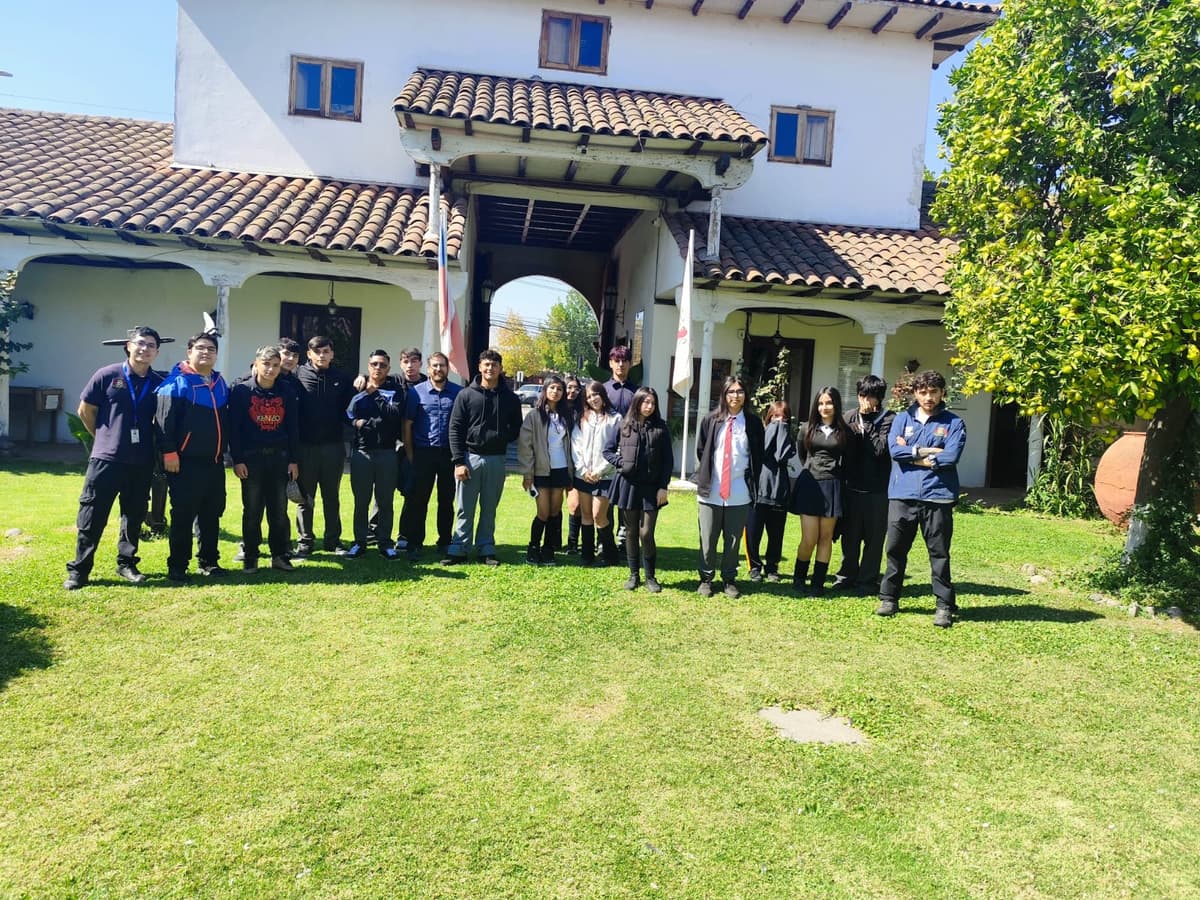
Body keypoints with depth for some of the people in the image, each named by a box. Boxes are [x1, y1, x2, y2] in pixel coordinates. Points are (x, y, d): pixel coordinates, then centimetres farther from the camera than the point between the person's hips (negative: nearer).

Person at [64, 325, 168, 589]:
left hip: (142, 462, 2)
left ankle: (127, 563, 24)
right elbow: (85, 411, 5)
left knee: (134, 516, 11)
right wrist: (105, 438, 9)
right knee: (92, 516, 2)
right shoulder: (107, 375, -3)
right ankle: (79, 569, 11)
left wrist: (147, 441, 8)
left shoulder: (159, 384, 3)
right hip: (106, 458, -2)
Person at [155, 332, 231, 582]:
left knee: (212, 513, 11)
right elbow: (164, 421, -13)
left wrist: (225, 449, 19)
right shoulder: (177, 382, -7)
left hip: (215, 462, 6)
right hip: (185, 462, -6)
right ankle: (177, 566, 8)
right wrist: (169, 452, -17)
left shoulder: (220, 383, 14)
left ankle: (209, 561, 22)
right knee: (183, 515, -1)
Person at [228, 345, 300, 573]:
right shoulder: (241, 391, -2)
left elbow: (293, 428, 7)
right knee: (252, 511, 4)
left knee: (280, 510, 7)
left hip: (280, 458, 2)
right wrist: (237, 459, -10)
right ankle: (250, 557, 14)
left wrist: (293, 460, 3)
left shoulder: (287, 393, 5)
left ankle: (280, 555, 16)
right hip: (251, 457, -2)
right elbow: (234, 427, -4)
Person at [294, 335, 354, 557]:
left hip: (333, 446, 1)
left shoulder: (342, 378, 4)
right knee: (305, 497, 8)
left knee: (331, 497, 11)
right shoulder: (298, 375, -1)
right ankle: (304, 541, 17)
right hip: (305, 446, -1)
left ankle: (333, 540, 20)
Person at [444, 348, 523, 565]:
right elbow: (455, 429, -1)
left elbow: (515, 429, 11)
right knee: (465, 509, 3)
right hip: (470, 457, -1)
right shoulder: (466, 395, 1)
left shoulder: (510, 398, 6)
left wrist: (501, 437, -10)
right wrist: (458, 461, -9)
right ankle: (459, 549, 10)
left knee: (489, 509, 9)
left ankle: (486, 549, 18)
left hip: (496, 459, 1)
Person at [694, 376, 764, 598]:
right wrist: (702, 480, 6)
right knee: (708, 539, 7)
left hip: (739, 493, 0)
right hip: (711, 491, 0)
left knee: (733, 540, 7)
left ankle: (729, 580, 21)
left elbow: (758, 457, 6)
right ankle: (706, 579, 20)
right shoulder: (710, 421, 2)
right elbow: (700, 452, 9)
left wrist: (753, 485, 3)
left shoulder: (753, 423, 2)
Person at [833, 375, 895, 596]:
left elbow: (881, 448, -15)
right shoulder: (850, 417, 7)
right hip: (852, 486, 3)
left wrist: (865, 426, -14)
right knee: (850, 534, 12)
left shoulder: (888, 419, -4)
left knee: (873, 537, 5)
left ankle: (867, 581, 15)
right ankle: (848, 575, 26)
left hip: (877, 488, -3)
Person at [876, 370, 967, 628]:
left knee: (939, 553, 4)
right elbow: (894, 449, -6)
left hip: (938, 496, -2)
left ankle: (944, 605, 13)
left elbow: (951, 456, -11)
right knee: (896, 549, 8)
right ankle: (889, 598, 21)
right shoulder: (902, 419, 9)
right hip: (902, 495, 2)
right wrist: (927, 451, -8)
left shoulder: (954, 423, 4)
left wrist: (911, 454, -7)